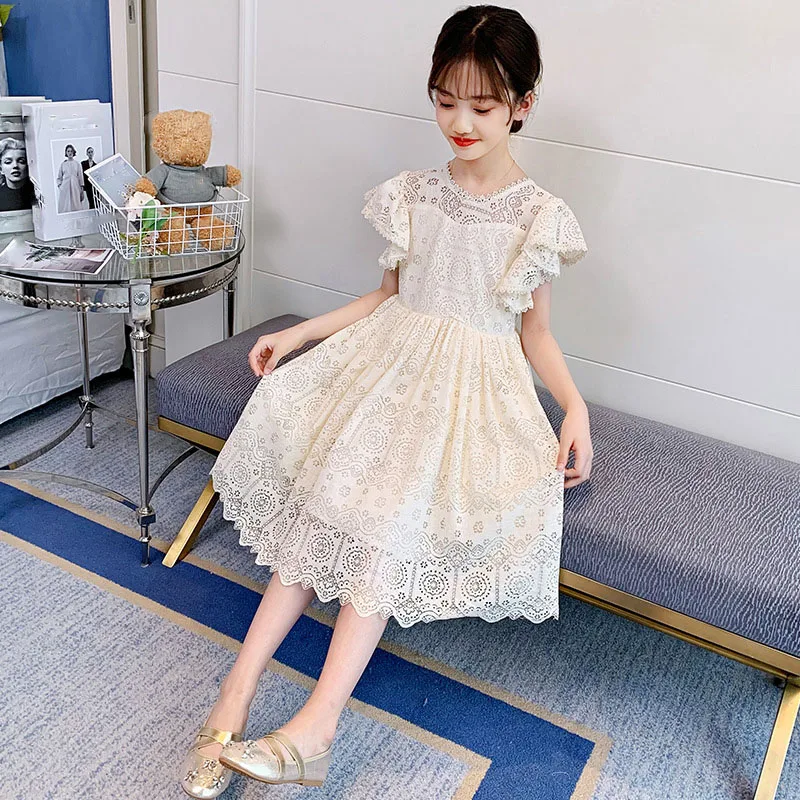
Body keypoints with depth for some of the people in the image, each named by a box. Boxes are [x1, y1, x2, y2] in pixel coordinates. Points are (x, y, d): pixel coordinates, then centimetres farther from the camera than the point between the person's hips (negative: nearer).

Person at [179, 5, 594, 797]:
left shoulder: (539, 217, 0)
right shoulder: (412, 195, 8)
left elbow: (536, 333, 5)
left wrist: (575, 405, -11)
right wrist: (297, 334, 10)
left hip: (477, 384, -3)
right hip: (395, 359, 3)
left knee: (395, 502, -29)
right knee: (330, 500, -22)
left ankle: (316, 722, -28)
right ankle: (238, 690, -20)